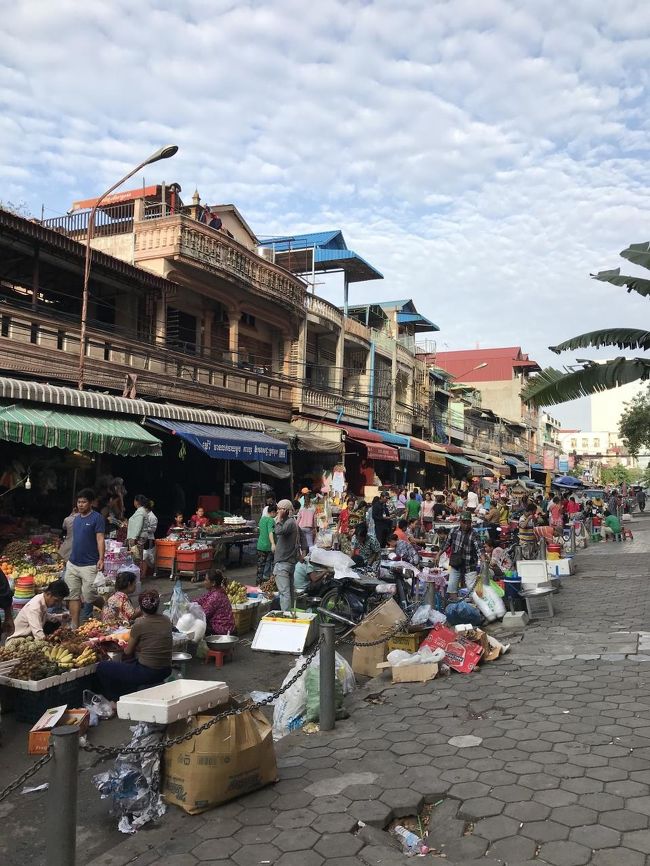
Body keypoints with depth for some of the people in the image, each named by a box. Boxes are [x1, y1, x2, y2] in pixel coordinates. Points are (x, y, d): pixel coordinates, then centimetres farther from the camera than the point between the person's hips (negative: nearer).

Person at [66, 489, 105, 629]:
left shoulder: (97, 518, -7)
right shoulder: (76, 518, 14)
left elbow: (100, 539, -12)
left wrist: (101, 559, -21)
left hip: (89, 565, -7)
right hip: (72, 564, 7)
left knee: (89, 597, -8)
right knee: (74, 596, 8)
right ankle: (74, 627, 15)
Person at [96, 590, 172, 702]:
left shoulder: (140, 624, -15)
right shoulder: (167, 621, 1)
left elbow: (128, 652, -2)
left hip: (147, 673, -7)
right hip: (166, 671, 7)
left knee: (102, 668, 9)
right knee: (128, 664, 35)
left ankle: (115, 701, 19)